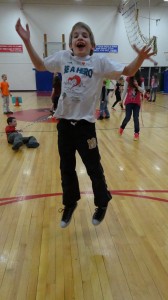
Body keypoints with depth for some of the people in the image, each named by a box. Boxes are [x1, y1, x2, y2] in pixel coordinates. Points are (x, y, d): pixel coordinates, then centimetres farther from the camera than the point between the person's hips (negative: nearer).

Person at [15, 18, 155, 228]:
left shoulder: (100, 62, -4)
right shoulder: (63, 57, 4)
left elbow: (128, 71, -5)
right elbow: (40, 65, 19)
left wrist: (140, 58, -26)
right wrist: (27, 41, 10)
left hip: (85, 124, -3)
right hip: (64, 122, 4)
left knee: (94, 168, 8)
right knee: (66, 168, 17)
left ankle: (102, 203, 34)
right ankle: (70, 203, 40)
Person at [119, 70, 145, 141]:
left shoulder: (141, 80, -1)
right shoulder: (128, 79, -4)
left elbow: (143, 91, -4)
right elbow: (125, 90, 0)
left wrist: (137, 86, -20)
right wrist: (122, 100, 0)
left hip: (137, 102, 1)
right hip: (129, 102, -1)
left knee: (136, 118, -1)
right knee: (128, 117, -5)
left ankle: (136, 133, 10)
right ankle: (122, 127, 24)